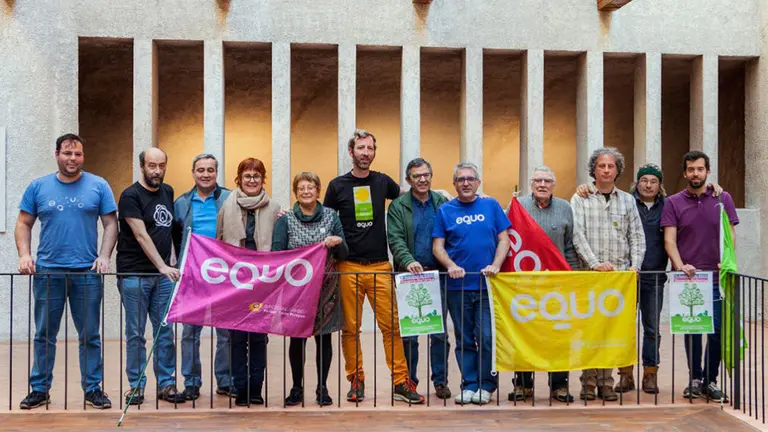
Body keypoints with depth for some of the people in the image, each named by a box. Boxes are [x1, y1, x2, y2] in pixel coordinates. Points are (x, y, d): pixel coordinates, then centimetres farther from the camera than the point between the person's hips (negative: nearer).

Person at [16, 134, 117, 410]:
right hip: (47, 271, 1)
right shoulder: (38, 187, 7)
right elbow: (24, 224, 11)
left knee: (89, 335, 5)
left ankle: (93, 389, 13)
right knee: (44, 335, 7)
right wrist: (24, 254, -4)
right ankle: (39, 389, 17)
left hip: (87, 272, -1)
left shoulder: (98, 186, 4)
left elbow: (110, 223, 3)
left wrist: (104, 255, -9)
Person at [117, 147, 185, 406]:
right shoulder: (130, 196, -7)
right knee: (136, 333, 1)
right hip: (135, 274, -5)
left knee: (165, 331, 5)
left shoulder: (167, 192, 13)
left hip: (163, 273, 5)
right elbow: (141, 235, -15)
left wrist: (170, 265, 8)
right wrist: (162, 266, -23)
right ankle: (136, 386, 10)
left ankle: (166, 384, 12)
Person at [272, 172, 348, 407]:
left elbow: (344, 254, 7)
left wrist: (338, 242, -15)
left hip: (326, 287, 1)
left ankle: (322, 387, 17)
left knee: (324, 336, 5)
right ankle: (297, 387, 16)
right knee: (297, 337, 2)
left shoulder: (331, 216, 6)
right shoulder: (286, 220, 4)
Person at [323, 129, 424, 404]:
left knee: (391, 325, -3)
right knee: (350, 328, 3)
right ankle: (356, 381, 15)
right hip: (348, 267, -1)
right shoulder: (338, 185, 5)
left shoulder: (383, 182, 9)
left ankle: (401, 383, 3)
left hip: (380, 267, 1)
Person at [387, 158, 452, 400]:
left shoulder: (443, 204, 8)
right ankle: (409, 381, 15)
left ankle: (440, 380, 13)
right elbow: (395, 239, -9)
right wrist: (408, 261, -25)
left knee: (440, 332, 4)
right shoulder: (398, 206, 2)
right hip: (410, 275, -1)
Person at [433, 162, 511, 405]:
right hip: (458, 285, 1)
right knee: (464, 340, 7)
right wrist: (451, 266, -14)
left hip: (488, 284, -1)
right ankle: (469, 385, 16)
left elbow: (504, 239, 5)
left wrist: (495, 266, -10)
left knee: (487, 337, -5)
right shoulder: (445, 210, 7)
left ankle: (486, 385, 9)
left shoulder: (491, 206, 7)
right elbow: (438, 247, 4)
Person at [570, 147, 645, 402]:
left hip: (620, 274, 2)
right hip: (589, 274, -2)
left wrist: (635, 265, -2)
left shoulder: (627, 200, 16)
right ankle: (589, 382, -1)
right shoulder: (580, 199, 6)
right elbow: (577, 236, -4)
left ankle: (606, 381, 5)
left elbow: (637, 236, 13)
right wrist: (595, 263, -14)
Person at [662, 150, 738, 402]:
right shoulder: (673, 203, 3)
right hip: (687, 276, 0)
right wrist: (680, 266, -18)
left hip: (715, 275, 0)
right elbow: (669, 240, -3)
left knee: (717, 329, 0)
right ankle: (695, 379, 18)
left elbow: (730, 236, 5)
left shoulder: (723, 199, 6)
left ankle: (710, 381, 12)